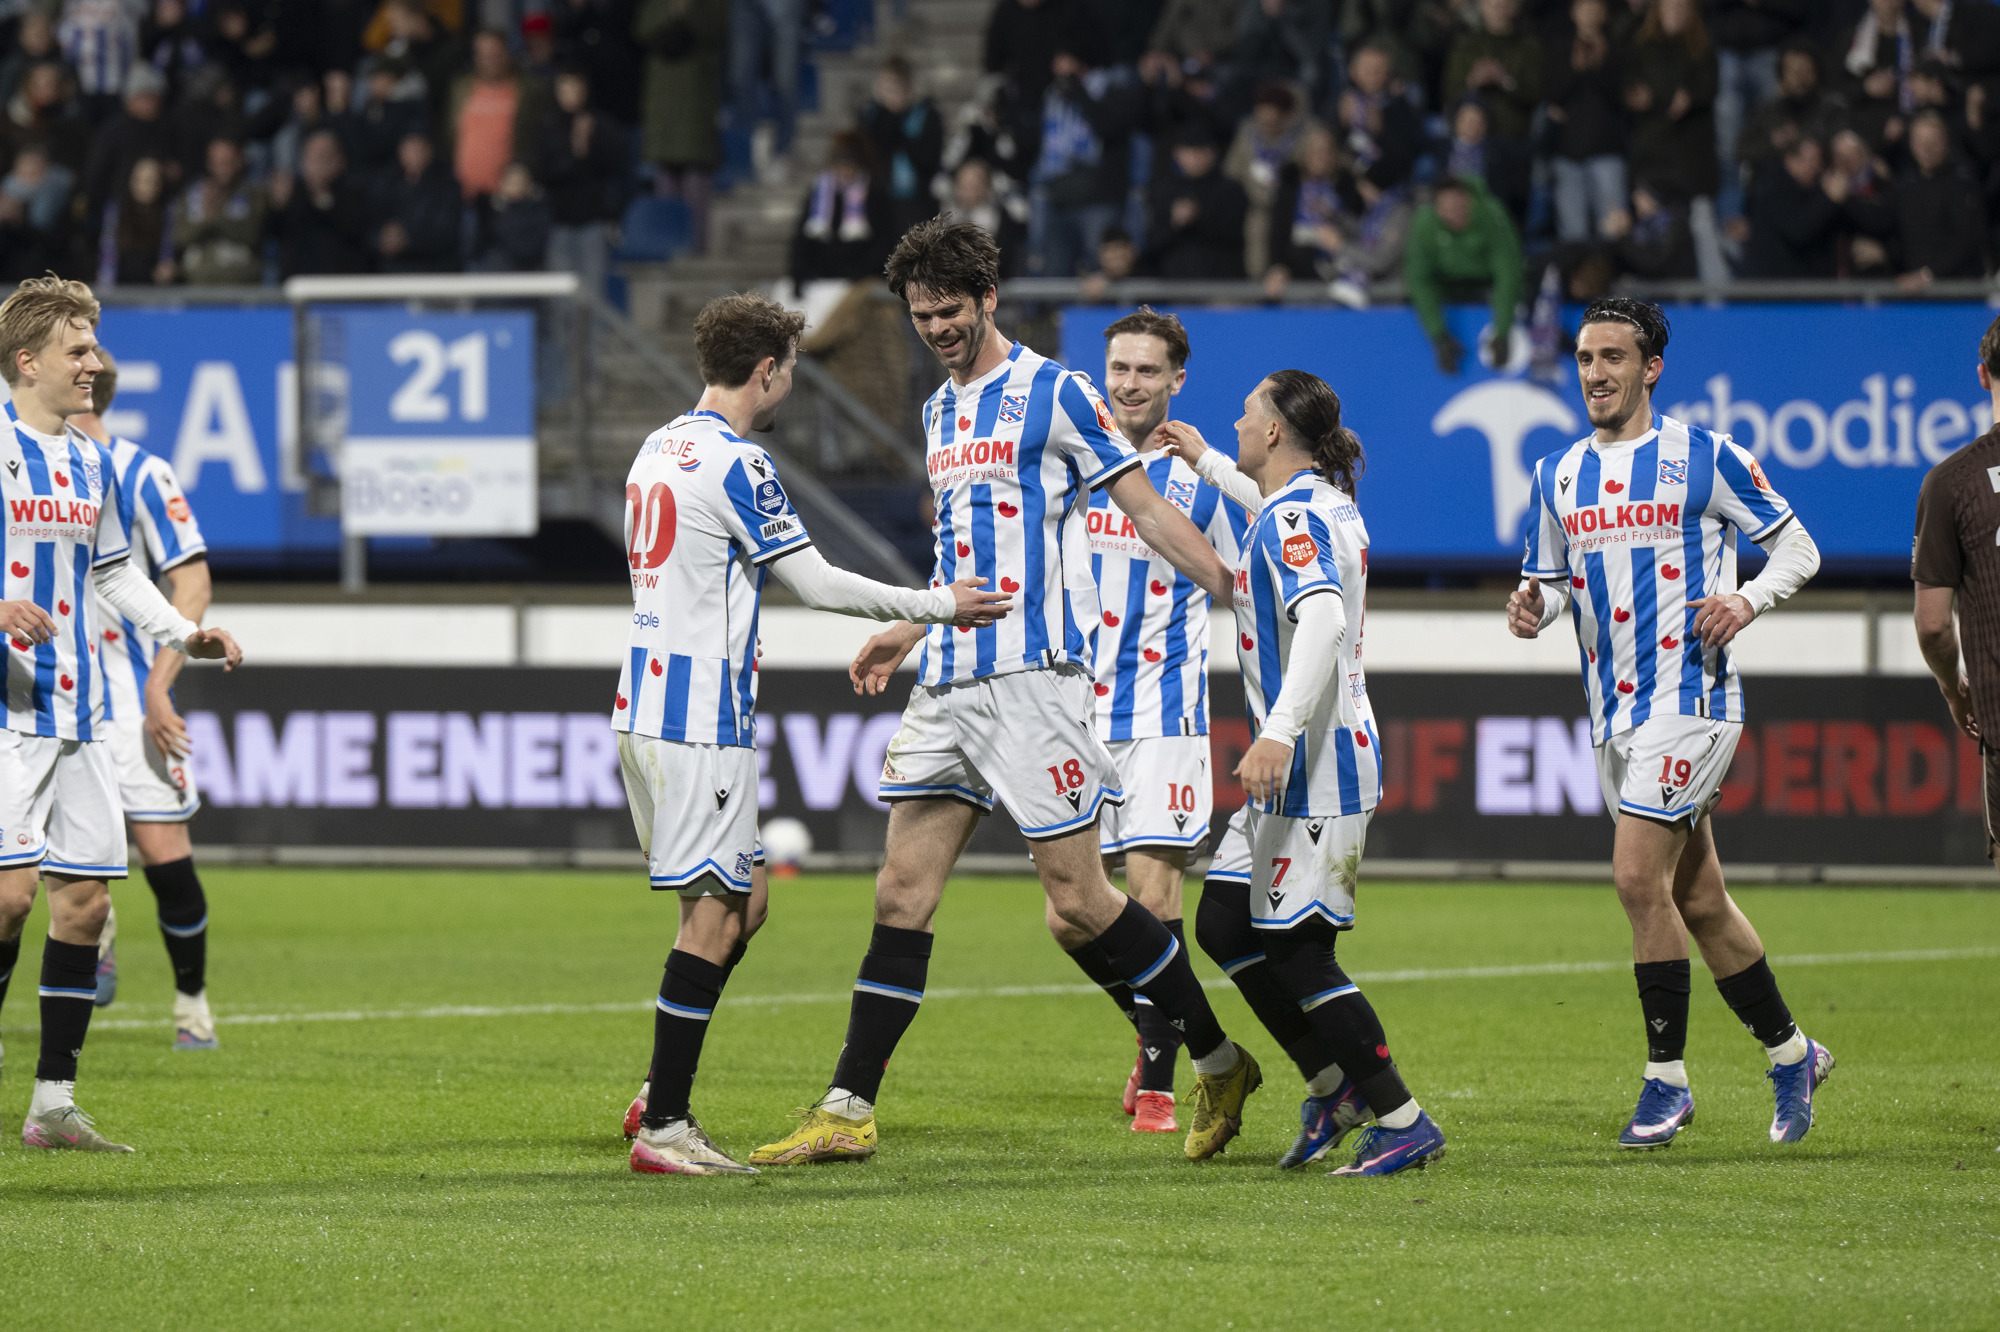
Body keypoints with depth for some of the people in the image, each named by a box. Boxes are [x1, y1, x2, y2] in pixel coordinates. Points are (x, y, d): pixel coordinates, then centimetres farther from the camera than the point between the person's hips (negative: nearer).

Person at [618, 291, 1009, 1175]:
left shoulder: (659, 449, 14)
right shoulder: (735, 465, -14)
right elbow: (817, 583, -13)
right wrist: (940, 605, -3)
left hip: (644, 702, 9)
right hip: (702, 716, -9)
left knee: (735, 904, 15)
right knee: (715, 914, -6)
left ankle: (663, 1094, 13)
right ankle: (663, 1129, -6)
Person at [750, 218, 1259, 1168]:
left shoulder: (1052, 394, -5)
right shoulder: (939, 411, 18)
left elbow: (1145, 510, -5)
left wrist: (1237, 593, -11)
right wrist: (909, 632, 25)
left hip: (1033, 675, -7)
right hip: (948, 682, 7)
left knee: (1076, 893, -6)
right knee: (902, 892, 2)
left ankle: (1219, 1066, 9)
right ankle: (848, 1112, 2)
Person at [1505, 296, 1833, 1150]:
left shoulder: (1704, 458, -6)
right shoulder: (1560, 473, 11)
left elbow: (1796, 548, -1)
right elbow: (1551, 578, 21)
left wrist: (1747, 600, -19)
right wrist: (1534, 609, -2)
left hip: (1689, 699, -7)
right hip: (1612, 713, 7)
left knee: (1639, 878, -16)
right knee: (1698, 899, 10)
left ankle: (1667, 1078, -7)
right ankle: (1791, 1056, 23)